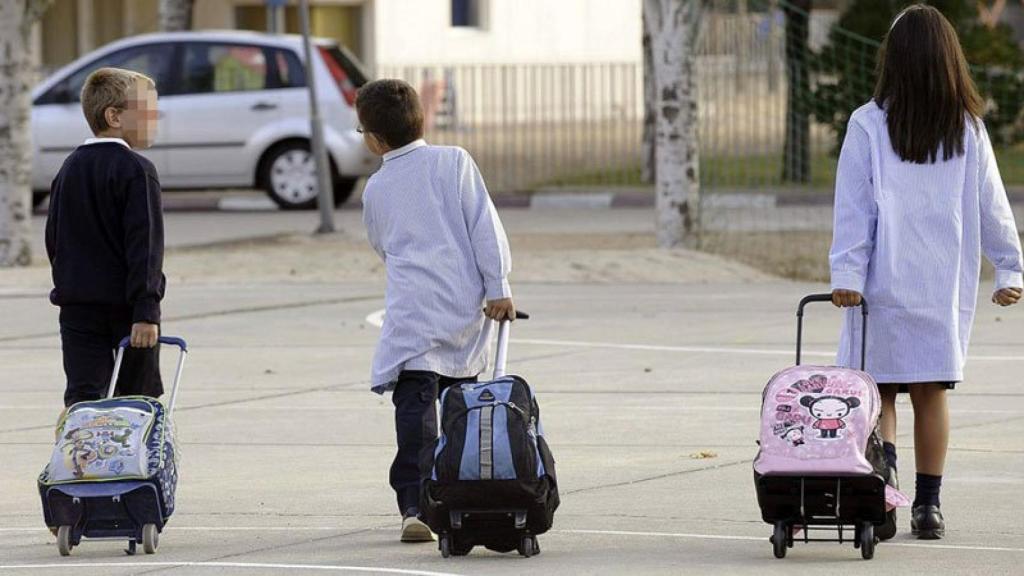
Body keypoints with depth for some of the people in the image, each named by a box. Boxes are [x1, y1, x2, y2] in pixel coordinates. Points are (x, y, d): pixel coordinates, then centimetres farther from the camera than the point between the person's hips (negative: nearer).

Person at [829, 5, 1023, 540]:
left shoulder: (868, 125, -5)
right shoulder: (968, 129, 2)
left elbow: (853, 209, -7)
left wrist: (846, 275, -6)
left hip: (885, 284, -2)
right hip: (946, 287, 2)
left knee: (880, 391, 3)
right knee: (931, 393, 9)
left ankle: (881, 477, -19)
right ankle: (928, 505, 10)